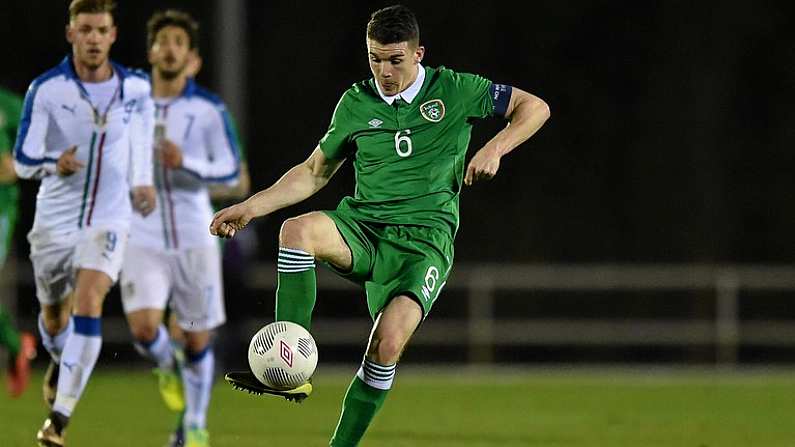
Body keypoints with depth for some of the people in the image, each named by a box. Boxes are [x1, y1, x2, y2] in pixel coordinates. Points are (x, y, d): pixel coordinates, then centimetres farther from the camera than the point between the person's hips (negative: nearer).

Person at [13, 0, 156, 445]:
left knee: (88, 305, -21)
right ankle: (61, 360, 55)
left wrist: (142, 179, 11)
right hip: (54, 219, 1)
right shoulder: (46, 89, -12)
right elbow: (23, 160, -12)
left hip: (109, 219, -1)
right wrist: (55, 162, -32)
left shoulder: (136, 88, -5)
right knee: (54, 315, 17)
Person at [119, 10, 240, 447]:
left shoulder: (209, 109, -2)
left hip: (195, 240, 0)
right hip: (143, 239, 0)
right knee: (144, 328, -19)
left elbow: (230, 171, -5)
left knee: (197, 339, 4)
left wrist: (185, 162, -21)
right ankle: (167, 366, 16)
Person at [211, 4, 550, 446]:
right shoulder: (356, 103, 11)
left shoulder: (454, 90, 3)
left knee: (388, 341, -26)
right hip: (361, 227, 2)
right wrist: (250, 207, 11)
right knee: (297, 230, -33)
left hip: (424, 239, -2)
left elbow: (535, 108, 9)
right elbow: (313, 174, 21)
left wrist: (494, 149, -8)